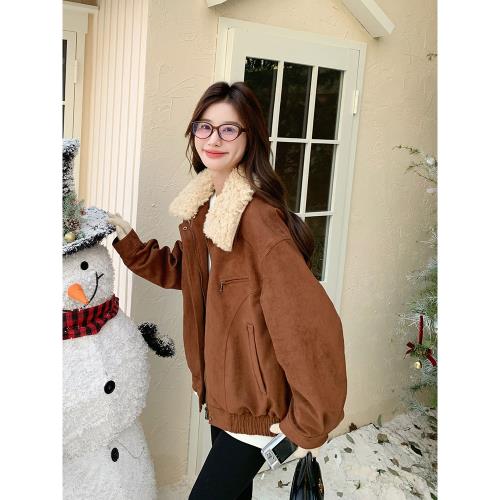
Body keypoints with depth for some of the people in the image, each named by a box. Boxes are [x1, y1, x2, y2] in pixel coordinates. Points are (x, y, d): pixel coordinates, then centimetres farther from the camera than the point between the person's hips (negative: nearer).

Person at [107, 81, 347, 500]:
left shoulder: (258, 217, -26)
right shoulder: (206, 203, 2)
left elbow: (312, 323, -30)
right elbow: (179, 271, 16)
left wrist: (309, 425, -23)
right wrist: (127, 241, 2)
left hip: (259, 405, -8)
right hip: (222, 389, 8)